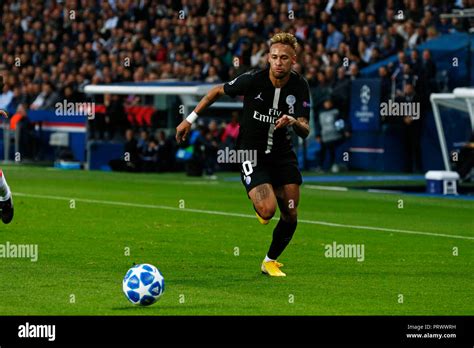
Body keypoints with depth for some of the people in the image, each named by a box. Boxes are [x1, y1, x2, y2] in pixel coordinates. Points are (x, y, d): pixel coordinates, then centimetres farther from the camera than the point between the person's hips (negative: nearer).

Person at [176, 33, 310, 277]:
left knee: (290, 216, 0)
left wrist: (294, 122, -33)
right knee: (267, 210, -23)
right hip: (251, 153, -4)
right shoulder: (253, 80, -17)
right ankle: (257, 204, 17)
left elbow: (305, 131, -9)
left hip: (282, 153, 4)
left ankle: (271, 261, 26)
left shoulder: (299, 86, -8)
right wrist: (190, 119, 1)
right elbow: (219, 91, 0)